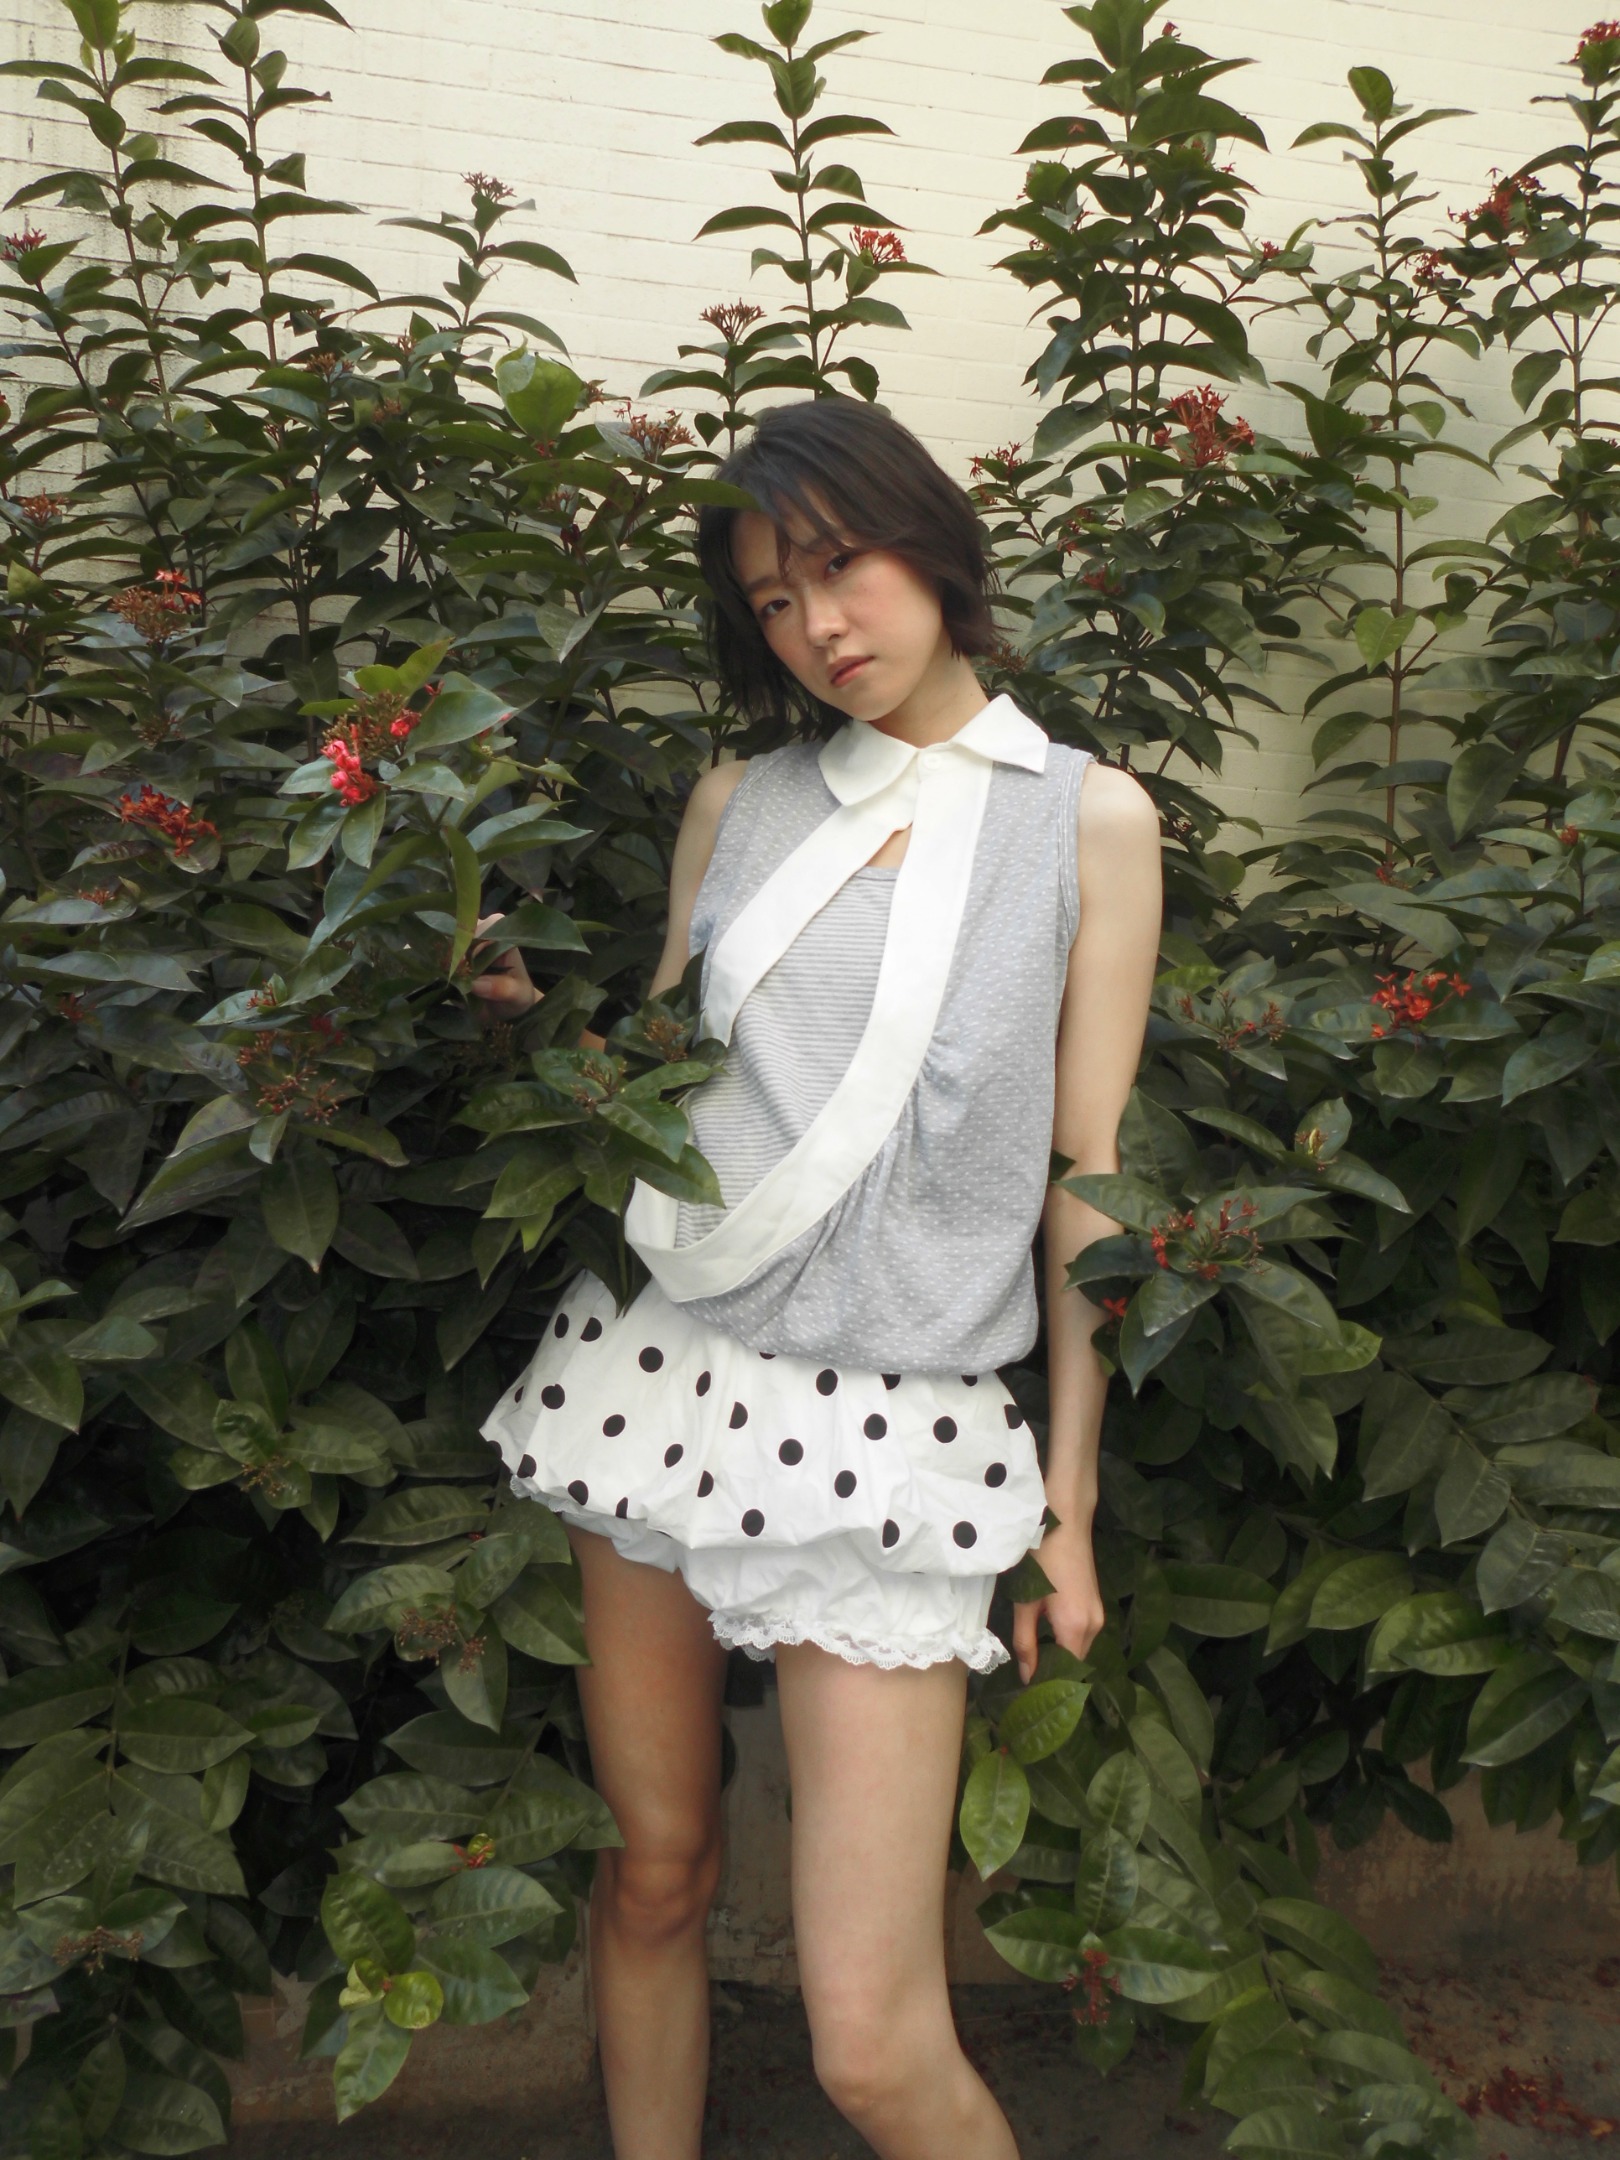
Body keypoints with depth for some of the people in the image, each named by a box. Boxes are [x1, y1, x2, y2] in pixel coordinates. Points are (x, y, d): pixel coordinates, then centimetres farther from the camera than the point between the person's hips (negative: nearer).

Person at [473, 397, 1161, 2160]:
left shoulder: (1086, 819, 3)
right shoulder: (739, 804, 11)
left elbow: (1087, 1179, 2)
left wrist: (1070, 1498, 1)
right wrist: (542, 1016, -5)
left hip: (889, 1437, -3)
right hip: (663, 1369, 4)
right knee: (655, 1872, 15)